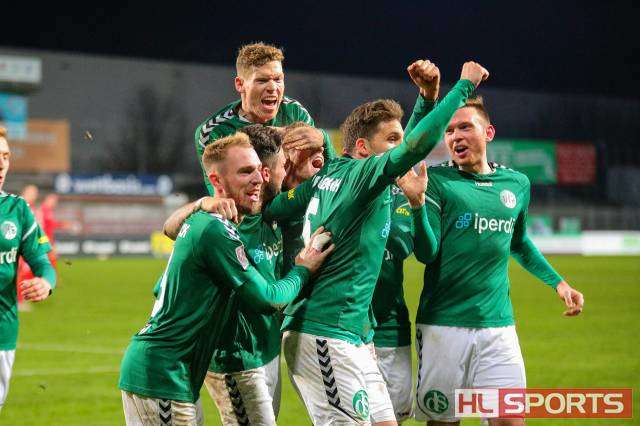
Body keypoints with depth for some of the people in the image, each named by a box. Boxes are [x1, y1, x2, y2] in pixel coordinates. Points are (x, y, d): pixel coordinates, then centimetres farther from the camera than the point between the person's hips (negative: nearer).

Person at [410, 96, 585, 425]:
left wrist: (557, 282, 21)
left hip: (498, 324, 3)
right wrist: (418, 205, -25)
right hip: (443, 324, -3)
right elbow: (427, 253, -10)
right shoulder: (437, 180, -3)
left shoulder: (517, 184, 9)